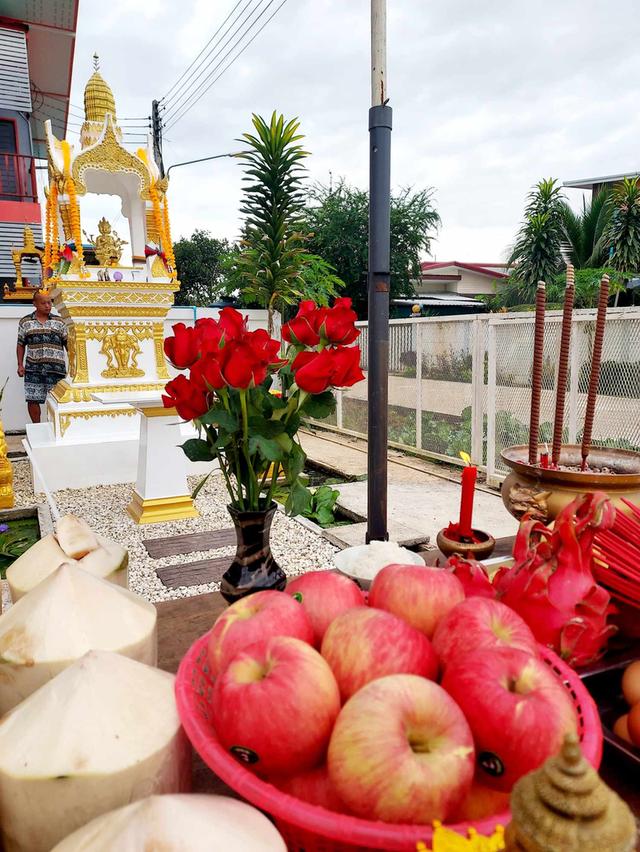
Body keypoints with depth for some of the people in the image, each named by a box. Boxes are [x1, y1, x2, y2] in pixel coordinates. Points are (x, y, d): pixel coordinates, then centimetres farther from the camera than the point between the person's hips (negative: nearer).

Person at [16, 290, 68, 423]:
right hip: (33, 368, 1)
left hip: (56, 367, -1)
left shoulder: (59, 321, 8)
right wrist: (20, 365, 5)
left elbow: (67, 343, 9)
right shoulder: (25, 322, 8)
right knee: (32, 400, 2)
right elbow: (21, 345, 12)